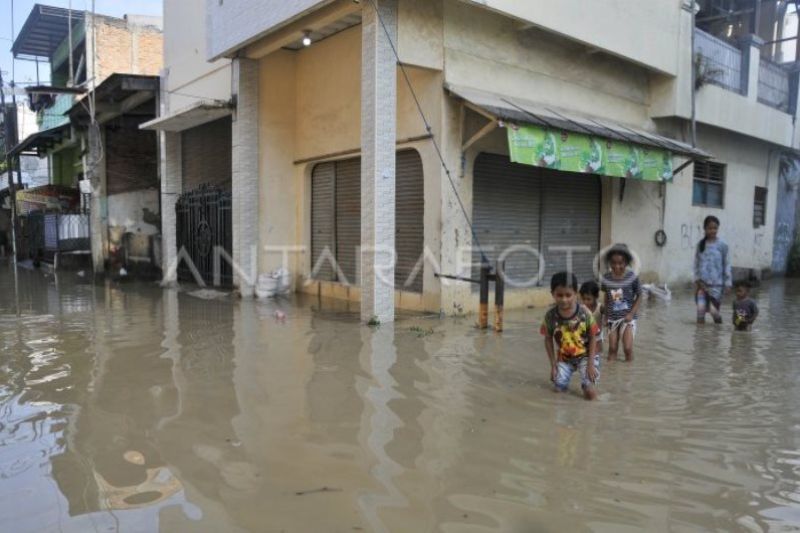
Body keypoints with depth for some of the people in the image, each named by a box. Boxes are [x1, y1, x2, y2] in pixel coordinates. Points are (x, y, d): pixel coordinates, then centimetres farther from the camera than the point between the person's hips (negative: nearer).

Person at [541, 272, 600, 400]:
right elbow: (548, 339, -3)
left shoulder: (585, 313, -21)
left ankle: (586, 379, 20)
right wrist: (553, 364, -5)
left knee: (590, 393, -15)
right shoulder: (550, 315, -17)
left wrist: (590, 364, -13)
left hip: (586, 355, -2)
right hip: (564, 357, 2)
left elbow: (593, 337, -9)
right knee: (560, 387, -11)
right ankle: (570, 371, 22)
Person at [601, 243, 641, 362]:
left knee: (628, 348, -6)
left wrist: (631, 313, -12)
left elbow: (639, 296, -3)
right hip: (612, 318, 3)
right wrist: (606, 315, 8)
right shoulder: (606, 278, -4)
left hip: (627, 317, -2)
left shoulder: (632, 277, -12)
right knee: (612, 348, 8)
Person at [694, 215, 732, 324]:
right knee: (700, 308, -8)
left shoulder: (722, 245, -1)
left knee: (713, 310, -5)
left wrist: (727, 283, -2)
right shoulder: (700, 244, 6)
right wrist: (697, 279, 1)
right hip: (702, 283, 2)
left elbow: (727, 265, 0)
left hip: (716, 284, -2)